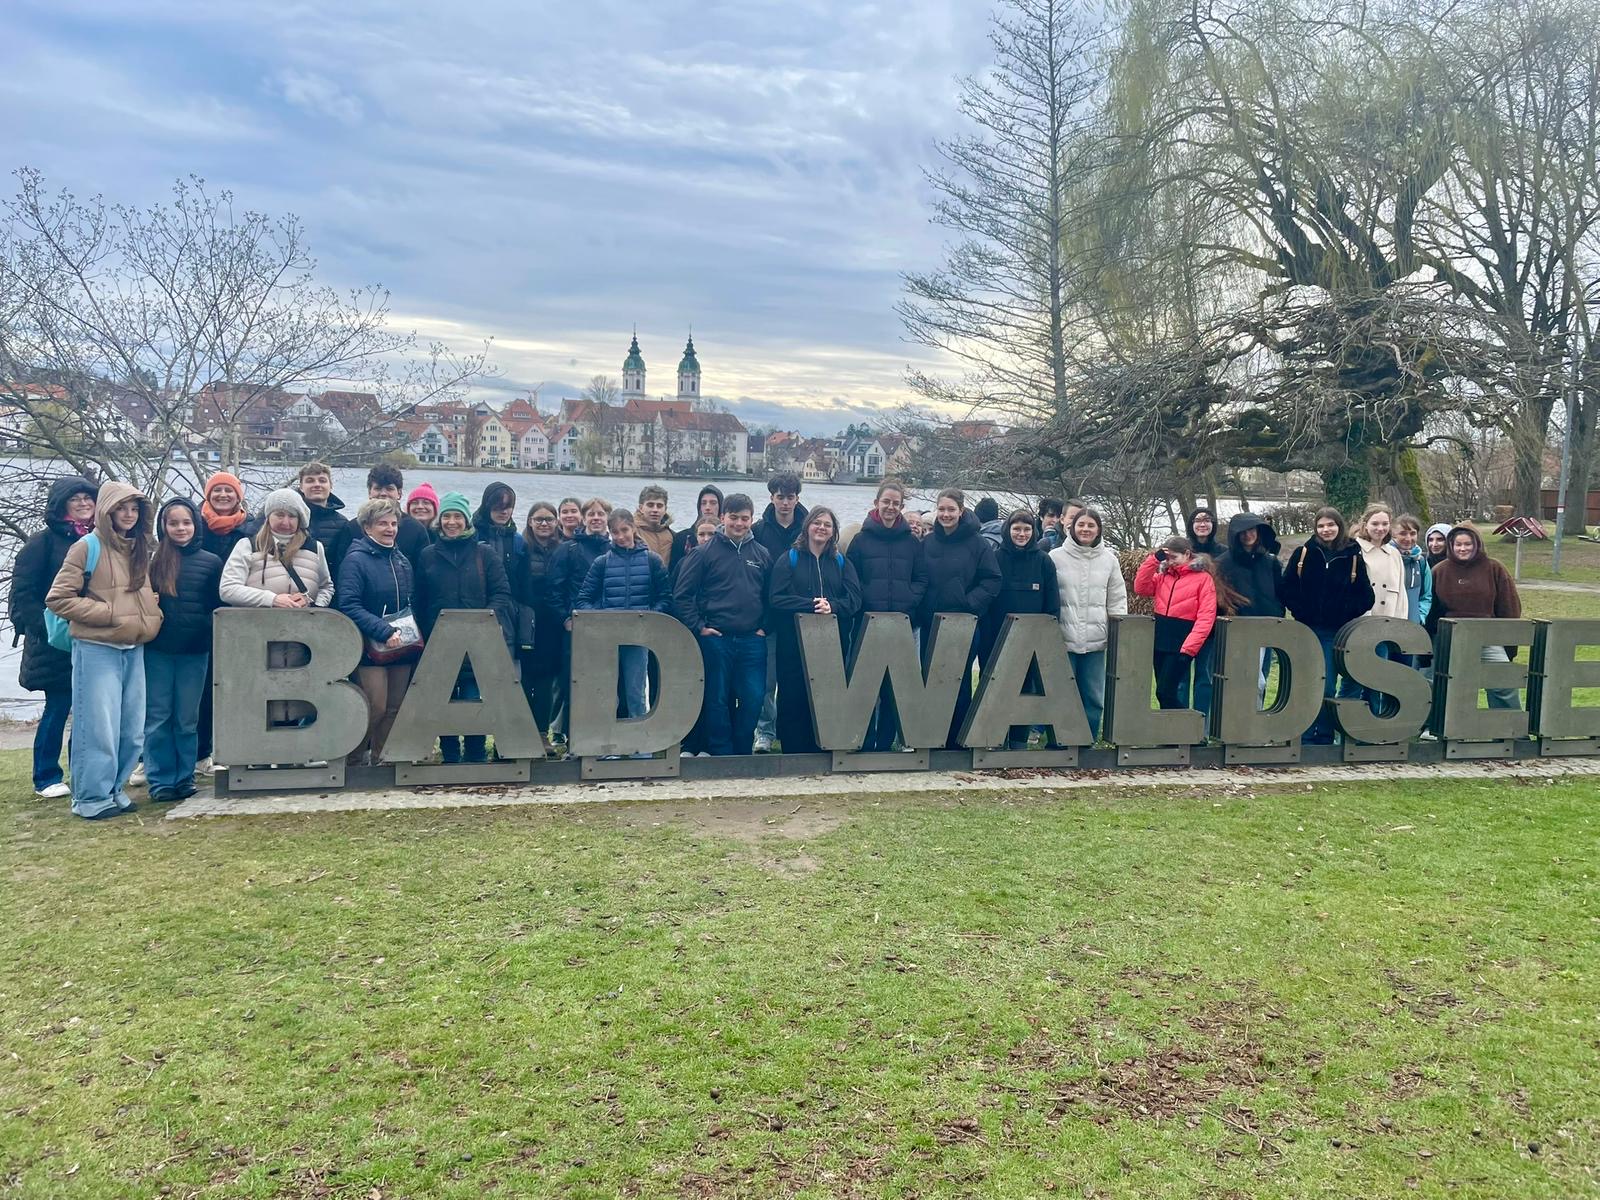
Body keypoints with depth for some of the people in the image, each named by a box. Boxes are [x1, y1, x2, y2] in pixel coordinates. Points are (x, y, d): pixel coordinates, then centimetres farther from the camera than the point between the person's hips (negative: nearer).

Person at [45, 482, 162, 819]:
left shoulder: (140, 550, 14)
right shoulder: (87, 547, -6)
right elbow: (58, 599, -9)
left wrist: (151, 617, 6)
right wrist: (108, 614, -13)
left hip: (133, 650, 7)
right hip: (97, 649, -6)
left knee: (132, 730, 9)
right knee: (99, 728, -4)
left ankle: (114, 789, 22)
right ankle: (92, 798, 7)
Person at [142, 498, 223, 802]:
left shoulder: (211, 562, 4)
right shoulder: (152, 560, 3)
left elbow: (219, 608, 6)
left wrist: (211, 637, -3)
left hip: (195, 651, 0)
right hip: (157, 650, 0)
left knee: (187, 719, 8)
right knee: (157, 718, 4)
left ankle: (185, 778, 17)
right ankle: (160, 780, 12)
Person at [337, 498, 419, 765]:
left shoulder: (403, 560, 13)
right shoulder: (355, 560, -9)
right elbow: (348, 606, -18)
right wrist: (384, 632, -23)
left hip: (402, 647, 7)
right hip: (370, 649, -6)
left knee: (394, 709, 8)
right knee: (375, 708, -8)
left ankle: (381, 760, 19)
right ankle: (353, 761, 10)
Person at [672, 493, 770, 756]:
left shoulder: (761, 554, 9)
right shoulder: (705, 552, -1)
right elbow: (682, 594, -2)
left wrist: (765, 627, 6)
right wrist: (699, 627, -6)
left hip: (752, 640, 3)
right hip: (715, 639, -2)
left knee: (753, 700, 1)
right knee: (718, 701, 4)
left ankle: (743, 752, 17)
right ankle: (722, 754, 15)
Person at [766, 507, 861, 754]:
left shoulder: (841, 563, 16)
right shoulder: (789, 559, 6)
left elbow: (854, 599, 4)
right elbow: (776, 598, -6)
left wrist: (832, 606, -15)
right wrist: (812, 605, -15)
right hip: (794, 642, -3)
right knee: (793, 698, -2)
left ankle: (822, 751, 10)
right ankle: (793, 752, 6)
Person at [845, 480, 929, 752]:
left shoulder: (913, 541, 11)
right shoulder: (861, 539, 5)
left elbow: (922, 579, 10)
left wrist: (909, 601, -6)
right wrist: (867, 600, -10)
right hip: (868, 622, -2)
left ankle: (885, 743, 14)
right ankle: (865, 742, 6)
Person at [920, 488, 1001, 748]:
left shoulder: (978, 543, -2)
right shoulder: (927, 542, 7)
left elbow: (992, 580, -4)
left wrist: (970, 604, -14)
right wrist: (921, 607, -1)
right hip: (931, 622, 3)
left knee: (959, 683, 2)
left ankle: (957, 742, 11)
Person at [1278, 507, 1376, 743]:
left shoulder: (1353, 557, 2)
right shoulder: (1304, 553, 2)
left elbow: (1365, 597, 4)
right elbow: (1286, 588, 2)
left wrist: (1346, 616, -7)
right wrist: (1299, 612, -7)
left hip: (1336, 633, 0)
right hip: (1306, 630, 0)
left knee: (1328, 687, 1)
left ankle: (1325, 738, 11)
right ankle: (1305, 737, 13)